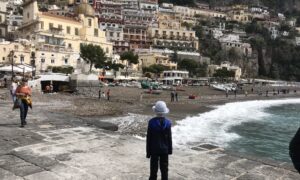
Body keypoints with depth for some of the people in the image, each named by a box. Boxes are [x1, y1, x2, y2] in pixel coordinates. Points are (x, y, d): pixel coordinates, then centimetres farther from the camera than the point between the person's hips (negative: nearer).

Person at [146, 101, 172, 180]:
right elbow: (169, 138, -3)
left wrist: (148, 151, 1)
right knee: (164, 169, 14)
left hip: (154, 150, -1)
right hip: (164, 149, 1)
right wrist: (170, 149, 10)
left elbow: (149, 138, -9)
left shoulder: (152, 122, -14)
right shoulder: (168, 122, -10)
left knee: (154, 168, 11)